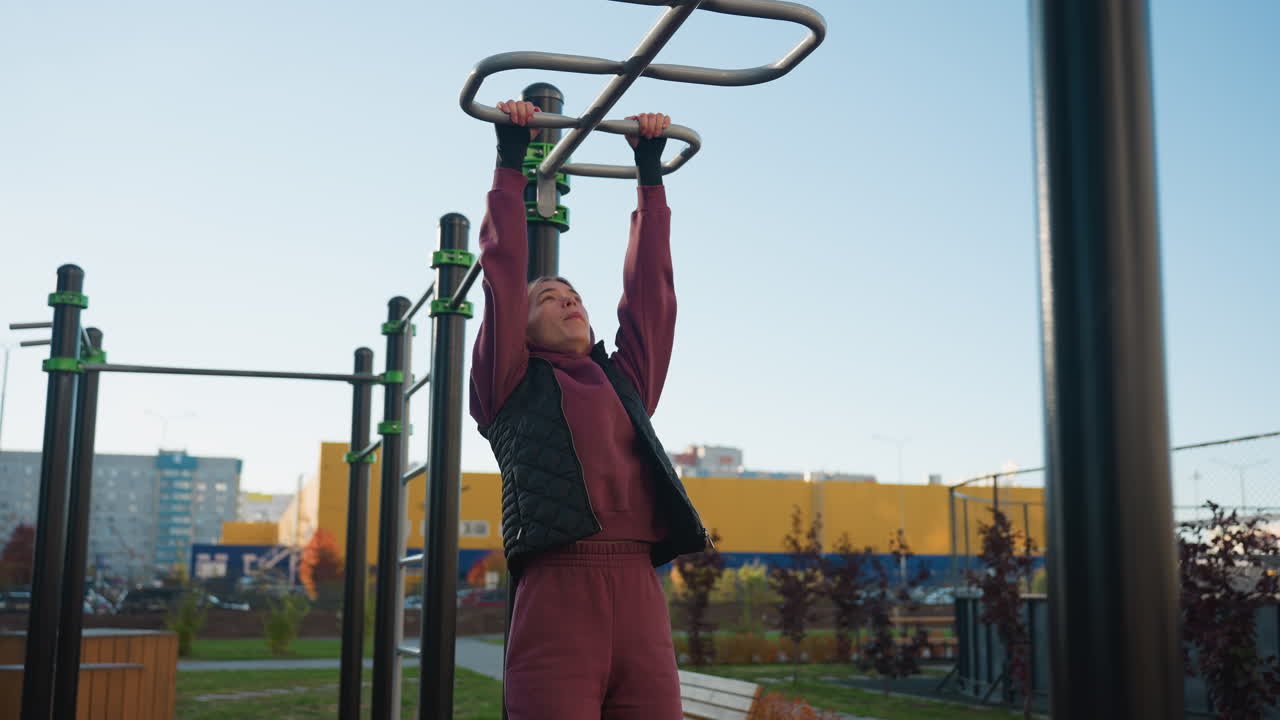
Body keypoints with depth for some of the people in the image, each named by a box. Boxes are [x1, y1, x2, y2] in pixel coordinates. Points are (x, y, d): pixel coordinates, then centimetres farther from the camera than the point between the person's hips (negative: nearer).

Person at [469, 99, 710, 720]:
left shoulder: (627, 380, 25)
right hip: (556, 600, -4)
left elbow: (648, 285, 26)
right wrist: (510, 162, 17)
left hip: (643, 603, 4)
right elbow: (504, 274, 12)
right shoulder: (512, 384, 15)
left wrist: (651, 173, 30)